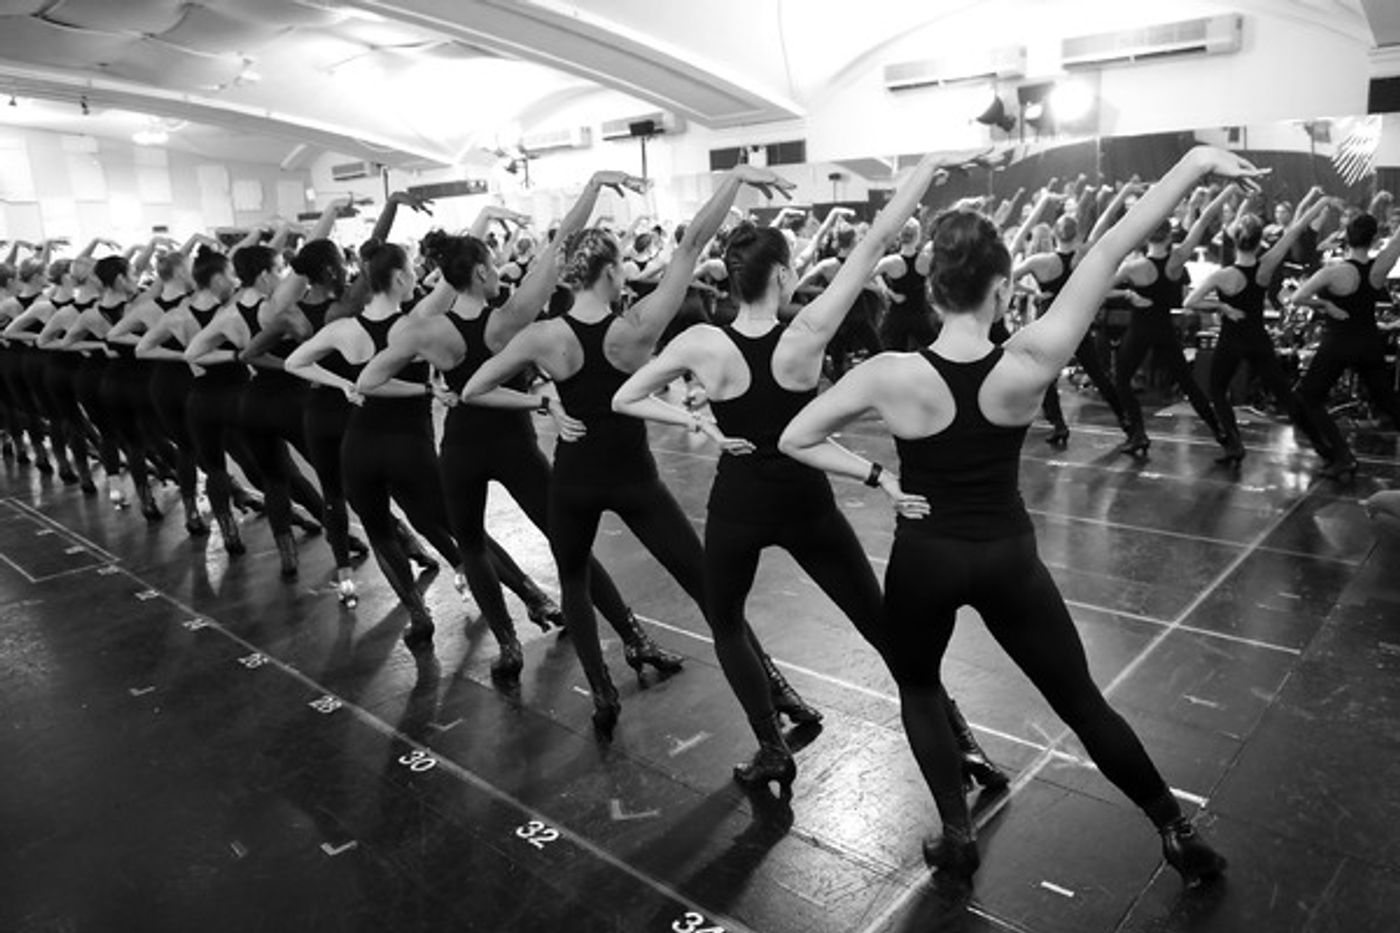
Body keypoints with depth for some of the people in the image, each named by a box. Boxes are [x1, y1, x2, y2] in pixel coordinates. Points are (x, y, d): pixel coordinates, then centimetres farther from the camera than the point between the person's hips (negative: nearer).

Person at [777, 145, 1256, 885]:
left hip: (923, 560, -1)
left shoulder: (890, 375, -19)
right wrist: (1198, 160, -14)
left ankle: (958, 837, 27)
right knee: (1082, 703, 17)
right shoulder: (1030, 363, -18)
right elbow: (1111, 251, -16)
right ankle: (1179, 836, 32)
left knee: (919, 691, 26)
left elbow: (794, 441, -12)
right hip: (1008, 559, 1)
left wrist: (877, 476, -7)